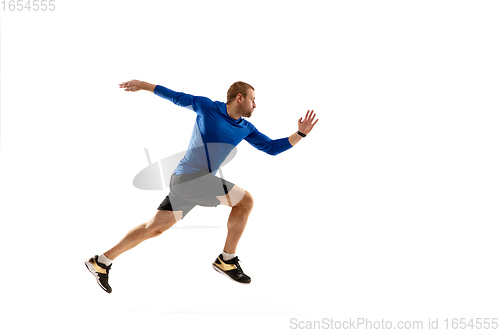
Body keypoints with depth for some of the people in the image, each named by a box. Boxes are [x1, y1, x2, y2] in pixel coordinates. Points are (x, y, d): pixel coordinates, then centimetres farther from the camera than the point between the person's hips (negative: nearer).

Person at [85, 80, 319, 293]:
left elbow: (272, 147, 12)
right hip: (190, 177, -7)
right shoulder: (206, 107, -4)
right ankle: (227, 260, -1)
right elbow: (177, 97, 7)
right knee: (245, 201, -11)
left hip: (184, 181, 7)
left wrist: (300, 134, 2)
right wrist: (143, 85, 8)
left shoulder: (246, 129, 10)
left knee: (154, 228, 11)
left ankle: (101, 262, 20)